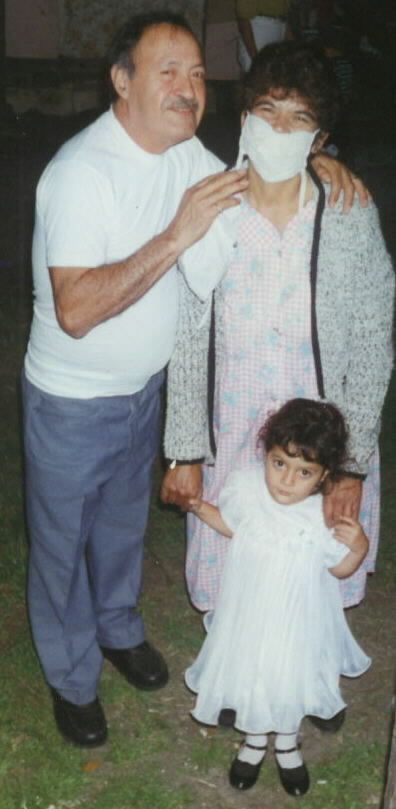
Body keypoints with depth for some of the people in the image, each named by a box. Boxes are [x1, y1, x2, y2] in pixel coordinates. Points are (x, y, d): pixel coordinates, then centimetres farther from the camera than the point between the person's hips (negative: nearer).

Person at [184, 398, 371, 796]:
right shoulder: (245, 487, -20)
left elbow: (339, 569, -8)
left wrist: (359, 546, -27)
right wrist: (200, 507, -12)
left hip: (298, 618, -1)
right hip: (248, 611, 1)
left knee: (291, 677, 21)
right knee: (249, 673, 21)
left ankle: (287, 742, 53)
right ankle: (255, 739, 52)